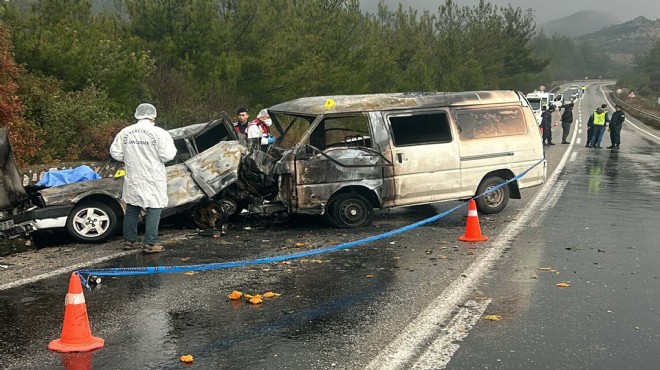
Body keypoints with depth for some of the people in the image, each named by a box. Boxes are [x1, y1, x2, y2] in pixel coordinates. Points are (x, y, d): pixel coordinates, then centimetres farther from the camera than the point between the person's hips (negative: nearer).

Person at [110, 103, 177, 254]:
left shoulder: (125, 132, 2)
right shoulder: (159, 133, -12)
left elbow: (115, 152, 6)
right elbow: (167, 156, -14)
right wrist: (172, 146, 6)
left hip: (132, 179, 5)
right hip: (152, 180, -5)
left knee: (132, 209, 17)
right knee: (154, 210, 1)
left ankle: (129, 240, 24)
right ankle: (150, 244, -2)